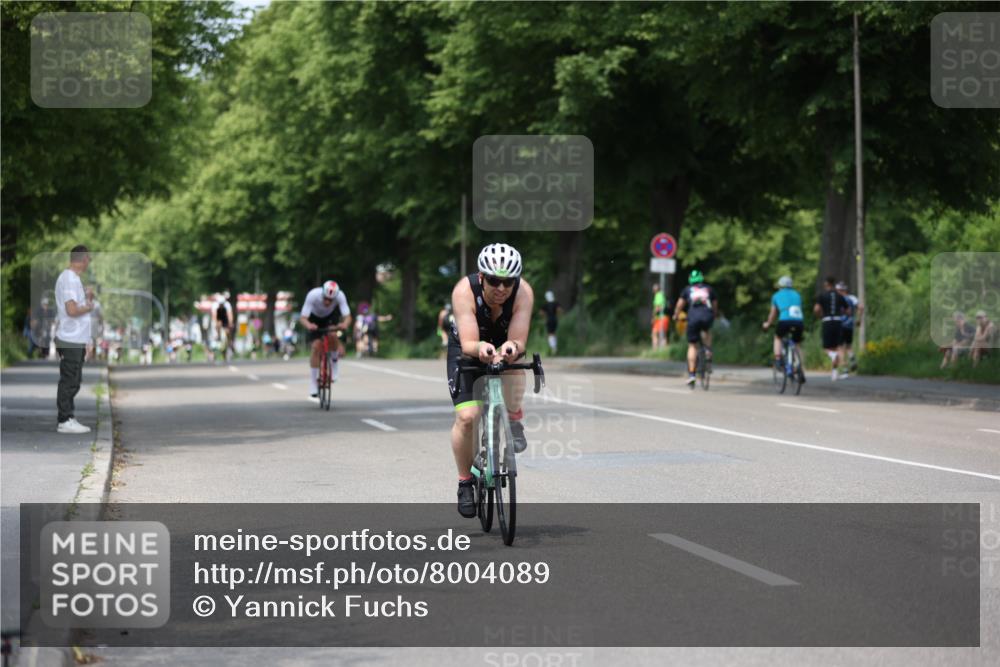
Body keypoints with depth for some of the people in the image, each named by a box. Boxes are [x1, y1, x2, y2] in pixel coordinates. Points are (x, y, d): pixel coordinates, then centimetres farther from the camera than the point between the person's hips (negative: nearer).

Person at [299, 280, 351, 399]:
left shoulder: (340, 296, -34)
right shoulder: (313, 295, -37)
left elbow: (347, 316, -39)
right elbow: (302, 317, -39)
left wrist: (345, 324, -62)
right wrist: (308, 325, -62)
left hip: (331, 317, 1)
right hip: (314, 318, -1)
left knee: (332, 336, -30)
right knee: (316, 346, -16)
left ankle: (334, 362, 0)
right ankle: (313, 384, -4)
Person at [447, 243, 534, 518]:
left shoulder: (523, 292, -30)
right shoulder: (465, 291, -33)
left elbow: (519, 341, -36)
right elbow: (468, 343, -40)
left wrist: (512, 347, -59)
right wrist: (480, 348, -63)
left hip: (504, 344, 1)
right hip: (467, 350, -1)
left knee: (512, 356, -36)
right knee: (466, 417, -17)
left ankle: (514, 420, -11)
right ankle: (465, 482, 4)